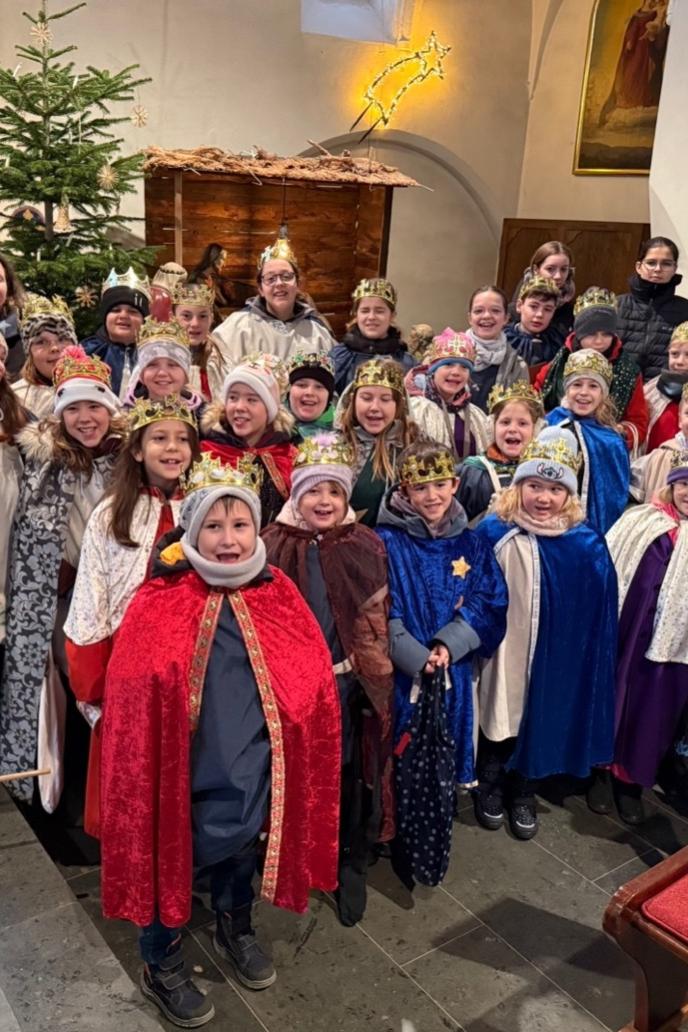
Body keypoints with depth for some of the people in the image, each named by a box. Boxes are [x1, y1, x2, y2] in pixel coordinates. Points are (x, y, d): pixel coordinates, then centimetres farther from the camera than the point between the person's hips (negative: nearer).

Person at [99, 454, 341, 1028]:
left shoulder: (279, 596, -5)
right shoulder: (158, 605, -15)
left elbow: (313, 684, 3)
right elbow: (132, 704, -12)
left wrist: (292, 750, 2)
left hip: (250, 770, 4)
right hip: (182, 771, -3)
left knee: (242, 847, 24)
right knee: (170, 860, 14)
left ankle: (236, 929, 52)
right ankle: (162, 968, 39)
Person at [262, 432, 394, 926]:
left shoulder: (366, 547, -1)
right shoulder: (274, 545, -4)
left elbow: (377, 622, 1)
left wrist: (377, 682, -5)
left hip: (349, 685, 0)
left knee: (350, 776, 10)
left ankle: (351, 866, 33)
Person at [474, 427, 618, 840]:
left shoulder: (588, 545, -5)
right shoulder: (494, 533, -10)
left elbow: (599, 617, 1)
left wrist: (585, 662, 1)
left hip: (557, 658, 2)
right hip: (502, 654, -2)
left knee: (541, 724, 16)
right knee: (499, 718, 13)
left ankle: (524, 795, 40)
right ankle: (490, 789, 38)